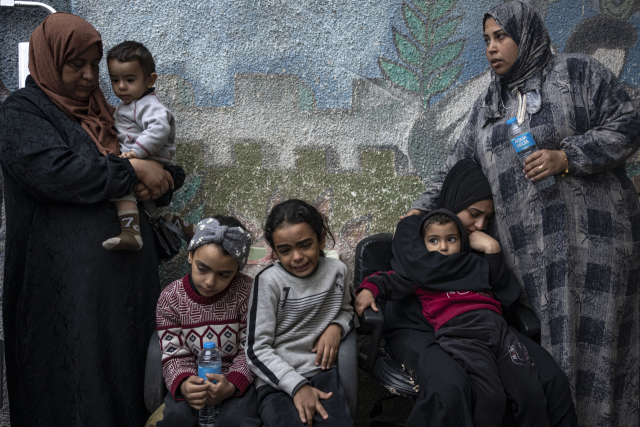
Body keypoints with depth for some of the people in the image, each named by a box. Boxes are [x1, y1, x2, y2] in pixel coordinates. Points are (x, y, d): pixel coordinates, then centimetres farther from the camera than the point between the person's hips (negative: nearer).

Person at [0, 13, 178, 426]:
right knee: (76, 382, 0)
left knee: (128, 369, 10)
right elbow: (56, 171, -22)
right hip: (66, 281, -6)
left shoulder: (100, 111, 17)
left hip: (125, 272, 7)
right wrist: (132, 170, -14)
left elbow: (163, 168, 23)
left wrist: (154, 181, 0)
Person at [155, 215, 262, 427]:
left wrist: (232, 384, -26)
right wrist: (183, 384, -27)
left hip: (237, 378, -1)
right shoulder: (170, 298, -7)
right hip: (193, 379, 1)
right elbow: (175, 355, -5)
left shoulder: (247, 291, -11)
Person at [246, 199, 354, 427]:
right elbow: (257, 350, -9)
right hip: (277, 380, -3)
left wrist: (336, 327, 0)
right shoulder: (269, 281, -8)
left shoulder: (336, 271, 4)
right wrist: (297, 386, -18)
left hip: (321, 372, 3)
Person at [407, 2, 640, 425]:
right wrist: (423, 208, 10)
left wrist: (567, 157, -13)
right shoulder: (487, 104, 21)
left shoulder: (577, 72, 5)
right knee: (541, 342, 1)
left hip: (587, 230, -4)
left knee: (589, 338, -6)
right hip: (525, 244, 5)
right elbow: (459, 164, 21)